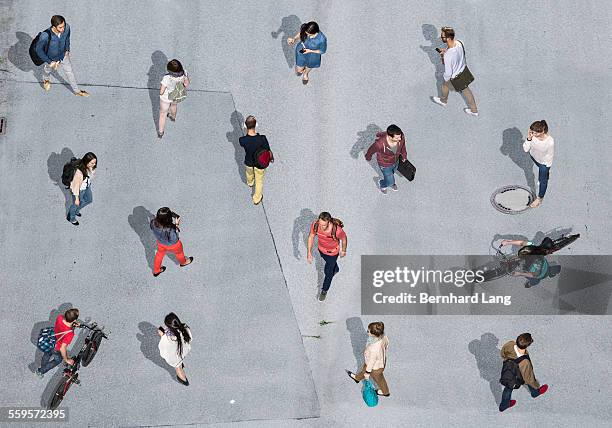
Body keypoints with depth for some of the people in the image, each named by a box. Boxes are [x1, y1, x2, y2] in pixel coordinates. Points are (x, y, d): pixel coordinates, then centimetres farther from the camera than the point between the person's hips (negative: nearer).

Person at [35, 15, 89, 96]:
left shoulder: (66, 28, -31)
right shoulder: (45, 36, -43)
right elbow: (39, 50, -26)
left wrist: (67, 50, 2)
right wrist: (50, 62, -20)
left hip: (63, 56, 2)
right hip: (50, 58, -2)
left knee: (69, 72, 20)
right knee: (47, 70, 30)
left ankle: (77, 91, 43)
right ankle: (46, 79, 66)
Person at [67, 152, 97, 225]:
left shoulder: (90, 167, -21)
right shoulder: (79, 172, -42)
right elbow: (76, 185, -30)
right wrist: (77, 198, -19)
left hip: (87, 187, 7)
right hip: (79, 190, -7)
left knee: (89, 200, 30)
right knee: (76, 204, 21)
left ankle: (76, 210, 58)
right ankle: (70, 217, 53)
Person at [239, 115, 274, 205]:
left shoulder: (242, 140, -34)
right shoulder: (262, 139, -37)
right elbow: (268, 152, -20)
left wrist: (248, 132, -13)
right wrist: (271, 158, 2)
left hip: (248, 162, 2)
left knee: (249, 173, 39)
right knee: (259, 181, 27)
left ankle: (250, 182, 73)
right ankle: (257, 199, 49)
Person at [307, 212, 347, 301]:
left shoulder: (337, 230, -41)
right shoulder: (315, 225, -32)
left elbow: (344, 239, -18)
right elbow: (311, 237, -13)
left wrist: (343, 251, -1)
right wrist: (309, 252, -12)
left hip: (332, 252, -3)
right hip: (321, 249, 3)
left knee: (328, 272, 14)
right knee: (329, 262, 34)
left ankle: (324, 290, 42)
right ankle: (336, 269, 70)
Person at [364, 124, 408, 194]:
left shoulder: (400, 136, -33)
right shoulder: (380, 144, -46)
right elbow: (371, 150, -21)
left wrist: (404, 156, 12)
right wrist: (368, 157, 2)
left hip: (396, 161, 4)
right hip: (385, 164, -4)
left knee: (392, 173, 35)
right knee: (390, 182, 16)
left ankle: (391, 182, 69)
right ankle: (382, 184, 52)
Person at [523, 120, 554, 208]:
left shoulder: (550, 142, -41)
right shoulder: (533, 136, -30)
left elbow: (549, 156, -24)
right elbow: (525, 149, -22)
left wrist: (548, 168, -10)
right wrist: (529, 139, -39)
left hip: (544, 162, -4)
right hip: (534, 156, 4)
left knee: (543, 180, 18)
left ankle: (540, 199, 39)